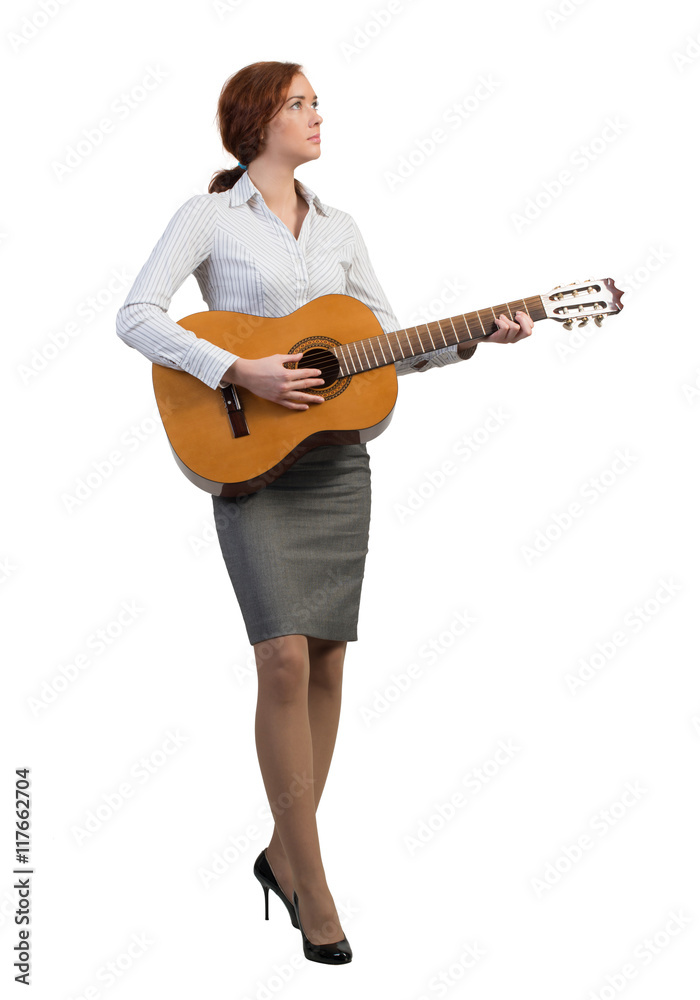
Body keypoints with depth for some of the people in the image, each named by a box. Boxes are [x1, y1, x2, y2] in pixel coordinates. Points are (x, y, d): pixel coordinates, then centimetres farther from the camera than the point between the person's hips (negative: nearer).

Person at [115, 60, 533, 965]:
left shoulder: (338, 229, 14)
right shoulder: (209, 217, -1)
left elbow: (390, 347, 15)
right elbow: (136, 316, -12)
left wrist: (474, 339, 0)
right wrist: (240, 371, -20)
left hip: (337, 459, 5)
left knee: (327, 662, 5)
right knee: (284, 660, -14)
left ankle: (284, 852, 20)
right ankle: (310, 881, -4)